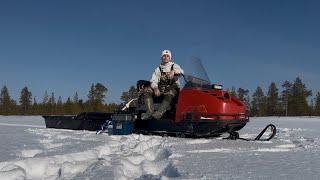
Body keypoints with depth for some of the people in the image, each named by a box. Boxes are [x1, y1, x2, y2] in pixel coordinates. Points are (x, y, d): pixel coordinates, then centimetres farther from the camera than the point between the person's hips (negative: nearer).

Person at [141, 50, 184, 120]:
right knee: (147, 90, -23)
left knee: (170, 93, -39)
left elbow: (181, 71, -9)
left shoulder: (174, 66, 14)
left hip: (172, 88, -3)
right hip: (160, 88, 3)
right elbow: (153, 80, 6)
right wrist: (156, 88, -17)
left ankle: (159, 112, -53)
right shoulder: (158, 69, 19)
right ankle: (150, 111, -37)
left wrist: (173, 71, -33)